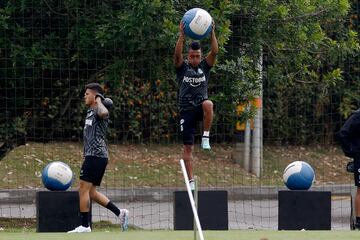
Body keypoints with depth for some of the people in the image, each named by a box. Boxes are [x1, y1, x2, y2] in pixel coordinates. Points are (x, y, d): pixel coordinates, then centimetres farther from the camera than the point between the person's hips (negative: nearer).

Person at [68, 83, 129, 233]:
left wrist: (99, 101, -20)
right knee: (92, 193, 10)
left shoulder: (99, 112, -11)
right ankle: (120, 213, 8)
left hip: (96, 155, -10)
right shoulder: (90, 112, 21)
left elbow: (103, 113, -35)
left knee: (84, 189, -9)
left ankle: (84, 226, -7)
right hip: (91, 155, 10)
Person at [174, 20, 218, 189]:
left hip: (201, 108, 0)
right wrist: (182, 35, -27)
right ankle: (191, 180, 3)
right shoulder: (182, 67, 4)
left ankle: (205, 137, -24)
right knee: (188, 147, -3)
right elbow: (177, 54, -16)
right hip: (186, 110, 0)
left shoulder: (205, 66, 7)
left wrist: (212, 33, -20)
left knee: (208, 104, -39)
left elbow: (215, 52, -8)